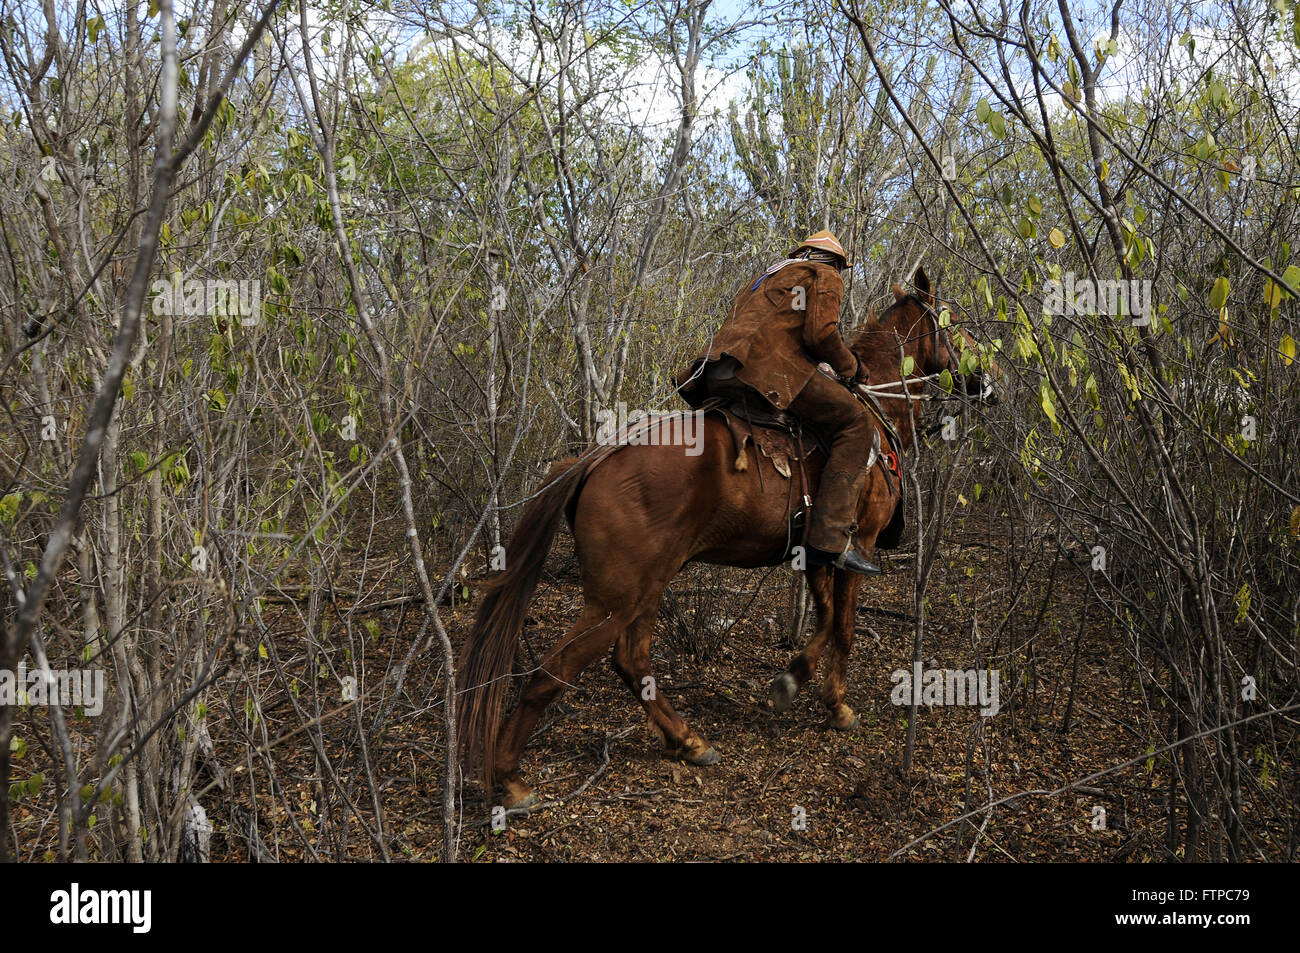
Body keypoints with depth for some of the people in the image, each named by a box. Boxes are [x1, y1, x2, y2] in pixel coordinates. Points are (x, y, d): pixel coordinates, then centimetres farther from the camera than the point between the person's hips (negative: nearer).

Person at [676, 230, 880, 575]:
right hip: (769, 368, -8)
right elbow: (820, 334, -4)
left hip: (715, 372, 8)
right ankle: (831, 540, -20)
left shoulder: (769, 275, 39)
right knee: (854, 422, -6)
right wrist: (851, 369, 12)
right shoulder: (826, 277, 15)